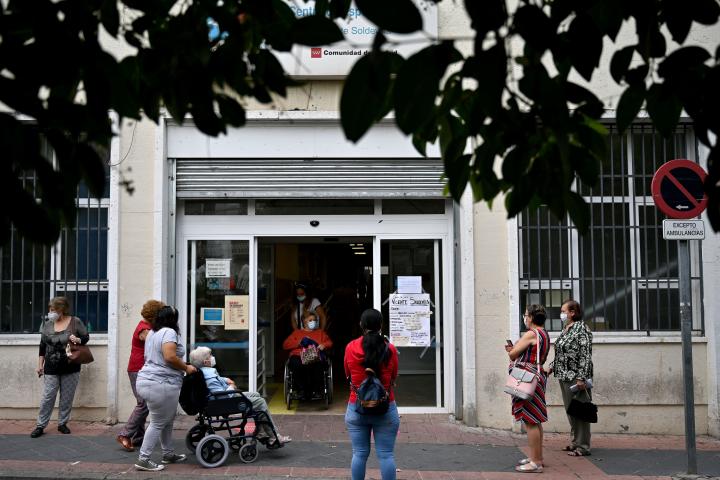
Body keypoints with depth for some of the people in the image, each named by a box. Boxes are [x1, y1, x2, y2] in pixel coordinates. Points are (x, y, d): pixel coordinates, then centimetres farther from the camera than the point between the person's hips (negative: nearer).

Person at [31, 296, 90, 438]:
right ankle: (40, 426, 9)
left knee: (67, 398, 6)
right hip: (51, 368, 1)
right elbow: (42, 346, 11)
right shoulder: (47, 324, 4)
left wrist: (78, 340, -19)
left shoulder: (76, 322, -4)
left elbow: (86, 337, 4)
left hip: (71, 368, -1)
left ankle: (62, 423, 20)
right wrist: (40, 365, 10)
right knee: (47, 398, 0)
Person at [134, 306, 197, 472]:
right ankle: (143, 460, -2)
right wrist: (186, 368, -9)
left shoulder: (152, 333, 17)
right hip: (161, 384, -10)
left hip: (147, 380, 10)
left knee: (167, 421, 19)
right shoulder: (169, 332, -13)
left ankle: (168, 454, 27)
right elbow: (170, 357, -23)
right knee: (158, 423, -3)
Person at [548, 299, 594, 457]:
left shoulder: (581, 330, -12)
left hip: (576, 377, -9)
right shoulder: (565, 330, 14)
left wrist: (581, 378, -21)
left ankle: (582, 446, 3)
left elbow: (585, 356, -17)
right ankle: (575, 442, 24)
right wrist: (551, 367, 13)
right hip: (564, 377, 9)